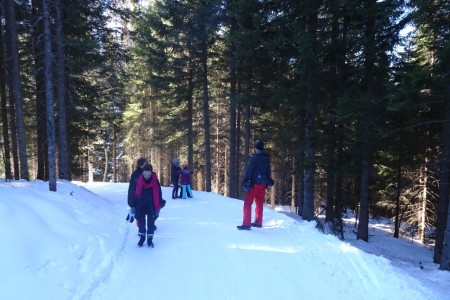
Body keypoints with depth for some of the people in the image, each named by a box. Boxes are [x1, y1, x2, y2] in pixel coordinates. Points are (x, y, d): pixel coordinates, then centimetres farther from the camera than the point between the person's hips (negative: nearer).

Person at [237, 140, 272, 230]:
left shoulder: (254, 158, -13)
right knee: (260, 203, 16)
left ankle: (246, 224, -7)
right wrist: (267, 182, 23)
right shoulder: (267, 158, 10)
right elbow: (268, 171, 16)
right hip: (263, 184, 7)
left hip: (255, 184, -7)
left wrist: (244, 181, -12)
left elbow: (249, 170, -16)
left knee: (247, 203, -4)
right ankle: (258, 222, 24)